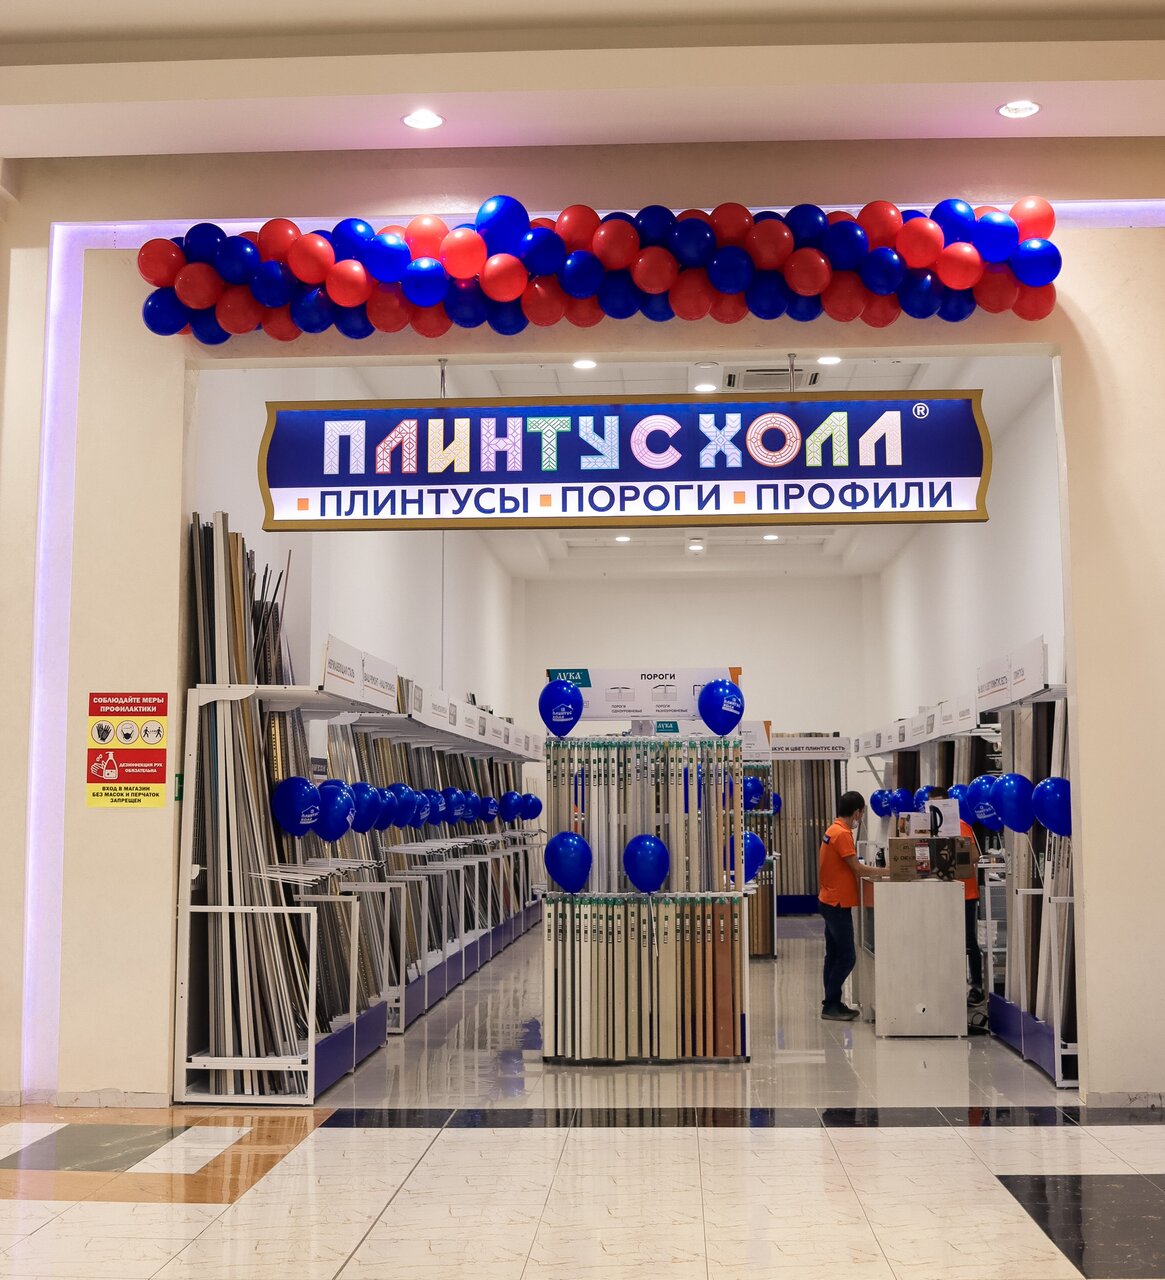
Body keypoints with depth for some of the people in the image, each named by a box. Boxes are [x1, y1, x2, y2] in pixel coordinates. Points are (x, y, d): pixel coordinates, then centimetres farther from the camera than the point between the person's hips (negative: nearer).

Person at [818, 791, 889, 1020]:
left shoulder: (832, 831, 12)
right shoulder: (842, 834, -18)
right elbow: (857, 868, -20)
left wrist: (876, 872, 12)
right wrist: (887, 871, -10)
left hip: (830, 902, 10)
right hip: (838, 904, -10)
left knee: (834, 956, 13)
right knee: (847, 957, -6)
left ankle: (832, 1003, 17)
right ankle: (831, 1006, -2)